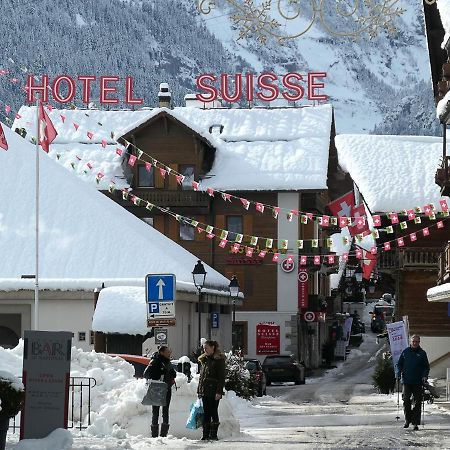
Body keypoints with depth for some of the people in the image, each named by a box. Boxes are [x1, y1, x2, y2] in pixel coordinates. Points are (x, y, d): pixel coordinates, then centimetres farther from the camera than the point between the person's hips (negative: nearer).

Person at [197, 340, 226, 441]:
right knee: (206, 413, 6)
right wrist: (199, 390, 13)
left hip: (214, 390, -6)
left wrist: (219, 391, -16)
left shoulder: (219, 359, -5)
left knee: (213, 412, -3)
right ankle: (205, 434, 8)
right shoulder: (204, 360, 16)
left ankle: (213, 434, 1)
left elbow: (221, 377, -9)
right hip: (204, 391, 6)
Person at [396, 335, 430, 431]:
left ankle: (415, 423, 6)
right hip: (407, 381, 0)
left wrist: (425, 376, -9)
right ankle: (407, 420, 6)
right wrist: (399, 374, -3)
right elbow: (399, 364, 13)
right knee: (406, 401, -7)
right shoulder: (405, 352, 6)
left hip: (418, 382, 0)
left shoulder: (422, 353, 4)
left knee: (417, 403, 1)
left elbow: (426, 367, 7)